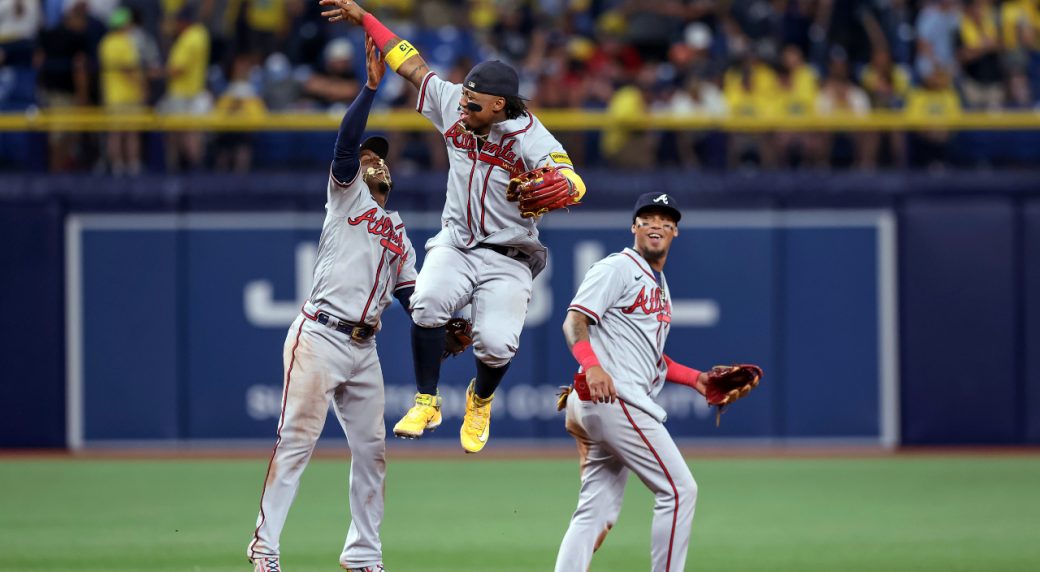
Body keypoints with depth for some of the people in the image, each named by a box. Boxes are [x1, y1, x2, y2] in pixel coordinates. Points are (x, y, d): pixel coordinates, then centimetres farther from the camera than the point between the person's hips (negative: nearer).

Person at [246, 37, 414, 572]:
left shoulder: (398, 232, 24)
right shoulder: (347, 193, 6)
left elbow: (410, 295, 21)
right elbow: (346, 141, -10)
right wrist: (371, 87, -19)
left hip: (363, 348, 7)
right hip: (319, 339, -7)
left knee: (371, 450, 7)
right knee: (296, 441, -11)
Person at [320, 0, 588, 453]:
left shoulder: (531, 138, -20)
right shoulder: (453, 104, -4)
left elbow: (573, 184, -34)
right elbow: (413, 66, 7)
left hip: (507, 258, -3)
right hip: (454, 245, 3)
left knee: (496, 345, -20)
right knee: (428, 303, -28)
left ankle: (480, 400, 17)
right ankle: (426, 403, -11)